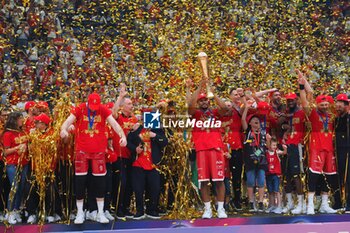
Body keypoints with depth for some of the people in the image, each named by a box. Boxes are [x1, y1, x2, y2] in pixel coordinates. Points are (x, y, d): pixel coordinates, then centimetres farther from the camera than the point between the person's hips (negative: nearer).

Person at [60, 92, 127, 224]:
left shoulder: (104, 110, -1)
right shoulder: (79, 109, -3)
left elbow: (114, 123, -9)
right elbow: (69, 120, -15)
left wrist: (122, 135, -27)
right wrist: (63, 129, -38)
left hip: (99, 150, 1)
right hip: (82, 150, -1)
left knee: (100, 181, 5)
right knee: (80, 181, 2)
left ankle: (100, 213, 16)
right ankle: (80, 213, 16)